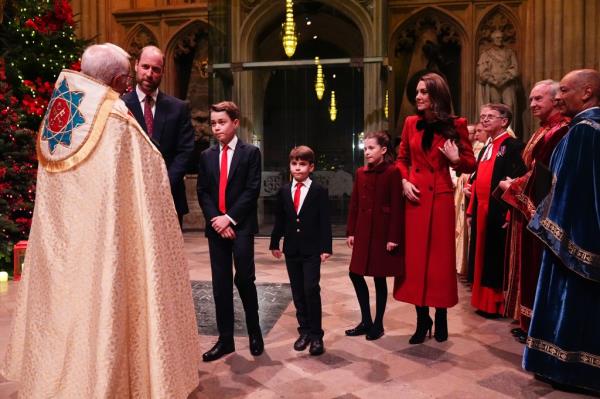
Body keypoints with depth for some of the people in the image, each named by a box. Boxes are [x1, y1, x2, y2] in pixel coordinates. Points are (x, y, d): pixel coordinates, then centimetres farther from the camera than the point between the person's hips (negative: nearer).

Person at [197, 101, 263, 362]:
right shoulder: (206, 156, 12)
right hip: (216, 226, 4)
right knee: (220, 283, 5)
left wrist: (230, 218, -14)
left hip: (241, 226, -4)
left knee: (244, 279, -4)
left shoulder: (251, 153, 1)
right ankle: (225, 339, 13)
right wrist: (215, 219, -8)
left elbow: (252, 190, -7)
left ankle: (254, 332, 18)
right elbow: (202, 192, 7)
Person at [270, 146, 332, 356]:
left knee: (311, 290, -8)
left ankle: (316, 334, 5)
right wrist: (275, 243, 9)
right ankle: (304, 330, 22)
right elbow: (279, 219, 12)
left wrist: (326, 247, -11)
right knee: (297, 292, 10)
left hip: (312, 249, -4)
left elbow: (325, 221, -6)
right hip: (291, 249, 4)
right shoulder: (284, 191, 8)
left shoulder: (319, 191, -4)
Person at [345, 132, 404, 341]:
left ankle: (378, 324, 20)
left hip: (382, 231, -6)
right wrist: (350, 232, 7)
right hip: (363, 230, 6)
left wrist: (393, 237, -14)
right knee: (356, 274, 7)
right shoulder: (360, 172, 9)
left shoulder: (393, 172, -9)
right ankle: (366, 321, 23)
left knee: (380, 278, 4)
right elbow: (354, 204, 10)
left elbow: (396, 207, -12)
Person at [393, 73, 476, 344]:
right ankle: (422, 320, 19)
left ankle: (441, 318, 23)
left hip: (440, 197, -2)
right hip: (414, 196, 3)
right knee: (415, 258, 5)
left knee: (440, 258, 5)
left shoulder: (455, 125, -1)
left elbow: (471, 165, 3)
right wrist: (404, 181, -3)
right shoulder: (411, 123, 8)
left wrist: (455, 159, -17)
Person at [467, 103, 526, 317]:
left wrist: (509, 214, -21)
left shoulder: (513, 146, -8)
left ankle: (498, 303, 13)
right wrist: (471, 210, 15)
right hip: (481, 211, 8)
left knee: (497, 258, 0)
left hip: (499, 212, -8)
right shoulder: (486, 149, 17)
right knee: (483, 257, 13)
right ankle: (484, 301, 25)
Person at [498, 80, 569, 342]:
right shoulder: (544, 130, 15)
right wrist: (516, 185, 3)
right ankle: (529, 322, 25)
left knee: (537, 269, -1)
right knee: (527, 267, 14)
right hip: (527, 209, 10)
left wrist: (512, 186, -8)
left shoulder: (561, 131, -16)